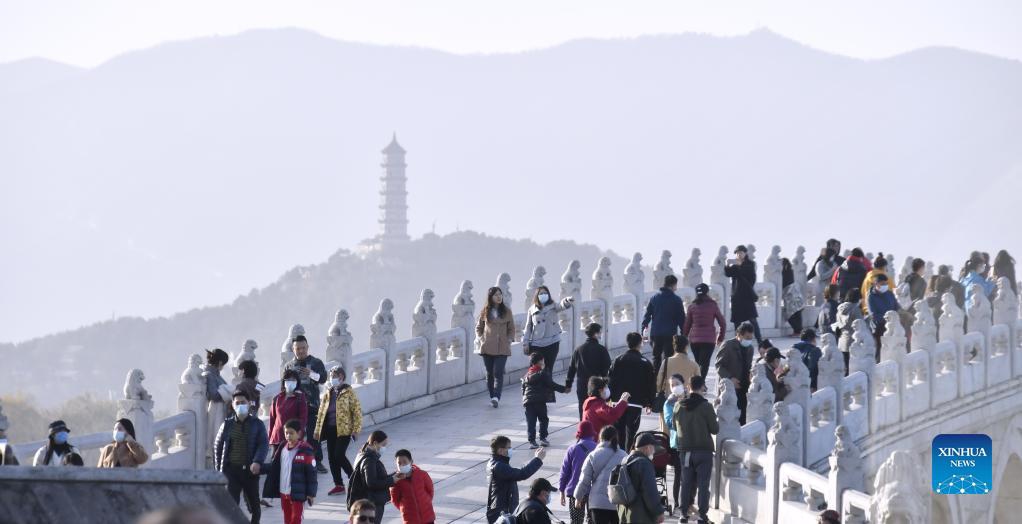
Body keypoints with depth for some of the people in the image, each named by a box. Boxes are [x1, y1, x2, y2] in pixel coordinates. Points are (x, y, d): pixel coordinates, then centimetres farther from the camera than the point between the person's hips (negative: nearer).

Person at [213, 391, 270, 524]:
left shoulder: (257, 424, 4)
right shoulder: (227, 424, 8)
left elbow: (264, 444, -7)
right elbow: (217, 446, 12)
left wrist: (257, 462, -23)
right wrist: (218, 468, 6)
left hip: (250, 470, 0)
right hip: (231, 469, 0)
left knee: (254, 505, 12)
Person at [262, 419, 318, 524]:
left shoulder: (305, 451, -13)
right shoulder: (282, 449, 6)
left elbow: (311, 473, -11)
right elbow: (274, 467, 15)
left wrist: (311, 493, -10)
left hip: (297, 493, -6)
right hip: (283, 492, 6)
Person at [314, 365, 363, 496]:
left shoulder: (348, 392, -4)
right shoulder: (328, 393, 14)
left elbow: (357, 411, -6)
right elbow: (321, 412, 18)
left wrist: (356, 430, -12)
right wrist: (318, 430, 14)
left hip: (344, 430, -6)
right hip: (330, 429, 6)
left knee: (339, 455, -14)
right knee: (332, 457, 4)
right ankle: (338, 485, 12)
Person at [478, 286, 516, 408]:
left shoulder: (507, 311, 6)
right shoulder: (485, 311, 6)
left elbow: (511, 329, 12)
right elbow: (478, 328, 15)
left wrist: (509, 340, -2)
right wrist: (481, 339, 0)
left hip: (502, 348, -2)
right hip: (487, 347, 2)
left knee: (498, 373, -13)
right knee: (490, 373, 5)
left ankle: (496, 397, -21)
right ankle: (493, 397, 14)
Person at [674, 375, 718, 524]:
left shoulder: (679, 406, 1)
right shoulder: (705, 406, -12)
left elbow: (675, 427, 13)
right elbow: (715, 429, -7)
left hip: (685, 449, 4)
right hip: (704, 449, -4)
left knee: (686, 482, 11)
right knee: (703, 484, 0)